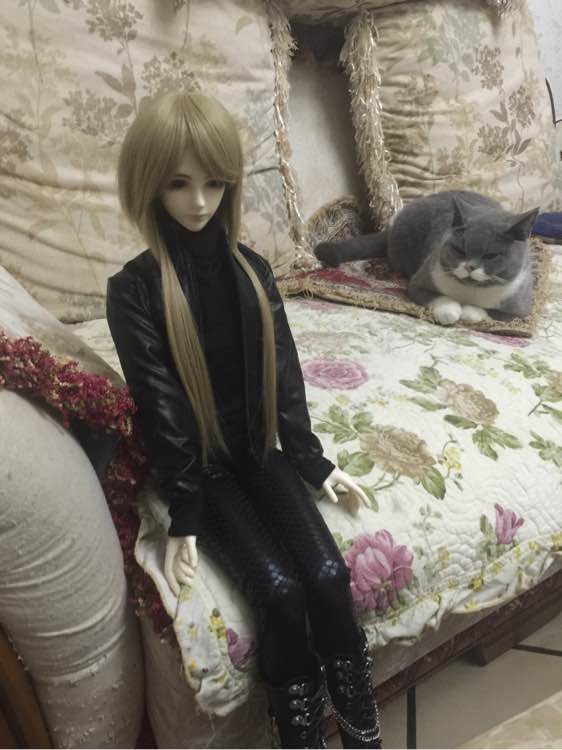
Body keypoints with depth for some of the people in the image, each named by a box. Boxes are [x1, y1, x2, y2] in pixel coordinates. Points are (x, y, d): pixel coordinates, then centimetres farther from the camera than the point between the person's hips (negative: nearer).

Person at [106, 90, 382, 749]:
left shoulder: (251, 269, 0)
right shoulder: (134, 289, -12)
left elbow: (283, 374, 4)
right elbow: (159, 406, -13)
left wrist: (314, 461, 5)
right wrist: (182, 514, -12)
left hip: (259, 451, 4)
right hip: (198, 465, -3)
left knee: (328, 575, -12)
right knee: (280, 590, -17)